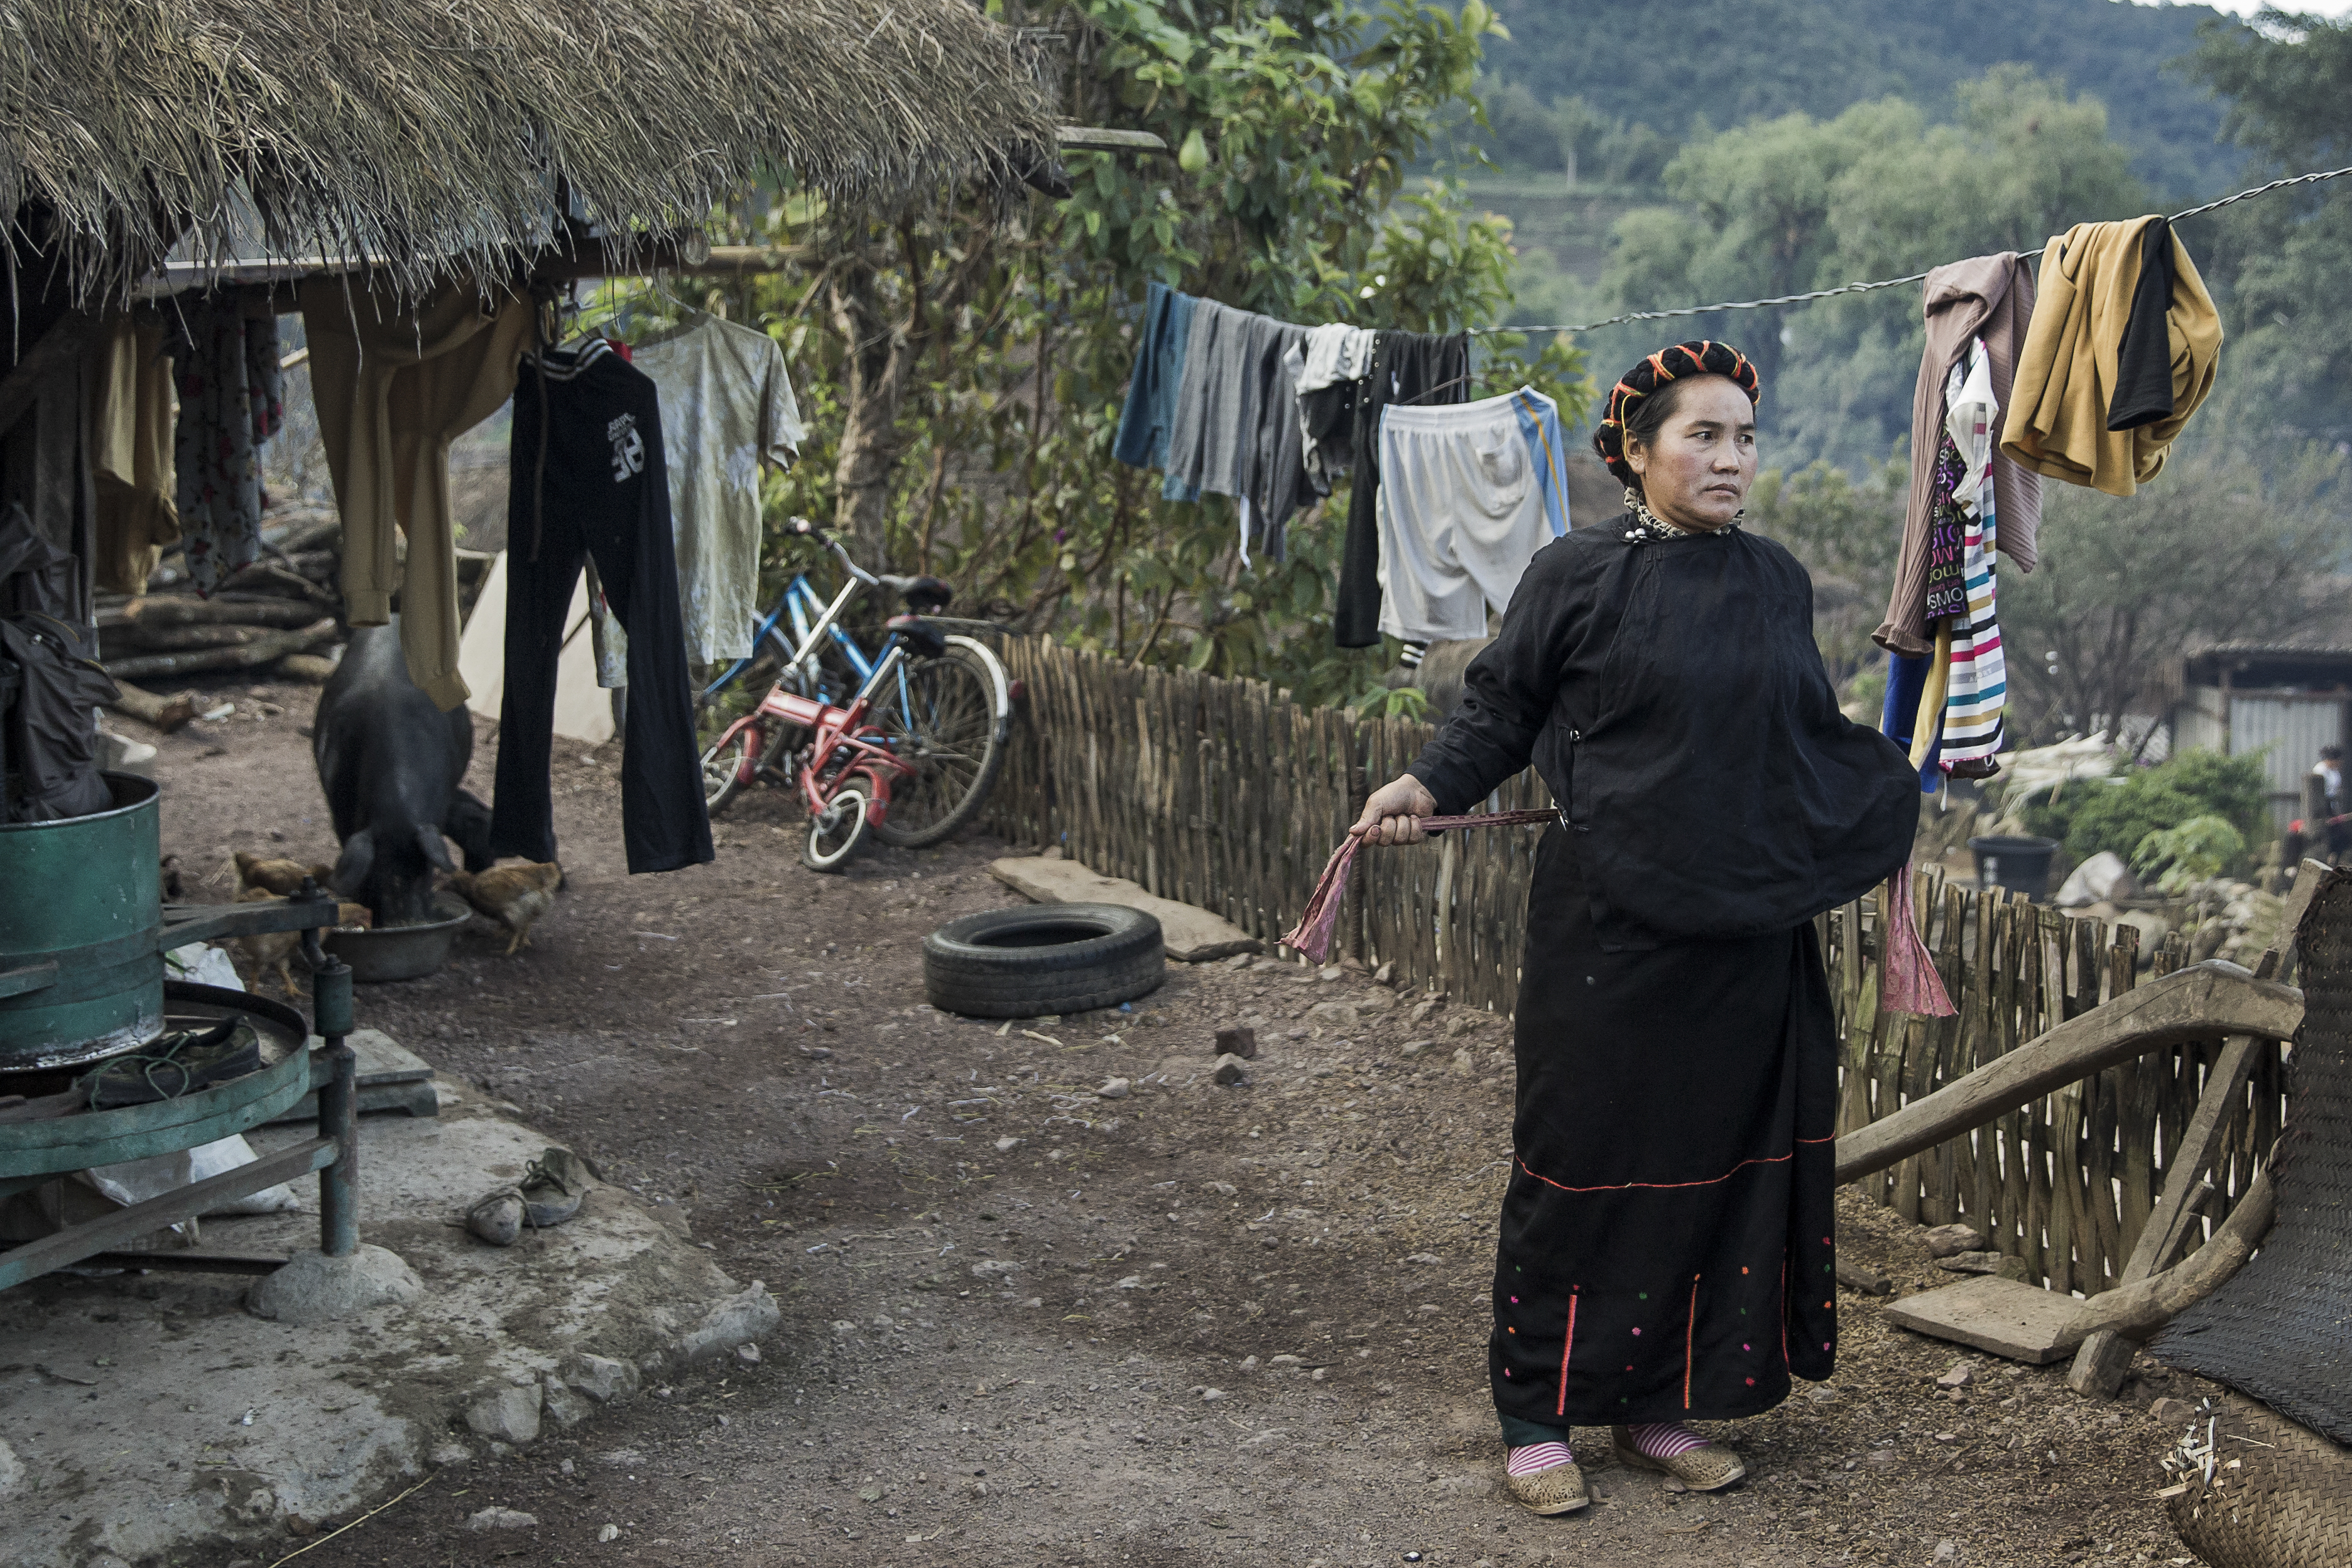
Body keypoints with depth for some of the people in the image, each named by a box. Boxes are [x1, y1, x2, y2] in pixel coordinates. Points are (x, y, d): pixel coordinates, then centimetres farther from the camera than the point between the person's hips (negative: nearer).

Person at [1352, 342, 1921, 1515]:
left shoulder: (1776, 582, 10)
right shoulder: (1576, 576, -5)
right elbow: (1500, 708, -3)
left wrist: (1902, 781, 20)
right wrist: (1430, 786, -17)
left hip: (1747, 933, 5)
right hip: (1608, 930, -5)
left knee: (1718, 1156, 8)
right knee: (1584, 1159, 2)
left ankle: (1658, 1405, 23)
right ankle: (1539, 1416, 15)